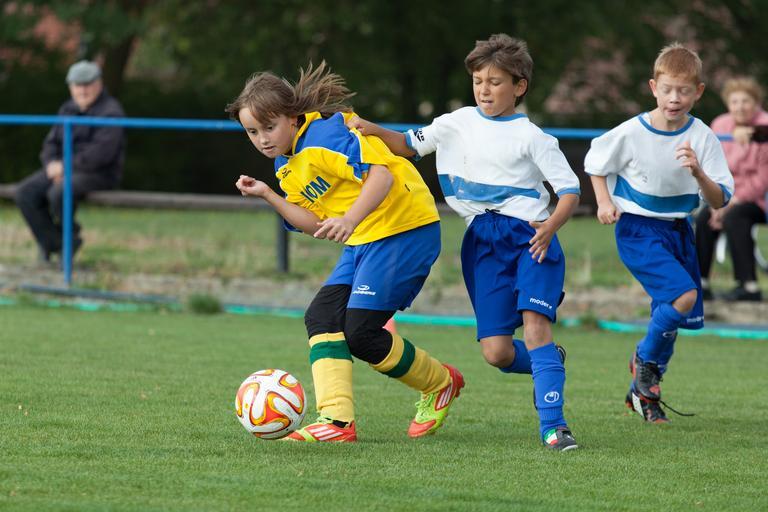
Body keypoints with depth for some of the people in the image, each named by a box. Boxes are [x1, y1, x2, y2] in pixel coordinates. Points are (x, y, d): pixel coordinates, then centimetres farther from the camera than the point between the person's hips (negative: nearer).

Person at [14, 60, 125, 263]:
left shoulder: (110, 112, -10)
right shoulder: (67, 109, 14)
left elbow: (101, 153, -21)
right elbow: (51, 143, 14)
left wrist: (66, 165, -20)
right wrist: (51, 164, -9)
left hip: (99, 173, -8)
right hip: (64, 170, 8)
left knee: (58, 192, -36)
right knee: (25, 192, -15)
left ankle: (69, 236, -8)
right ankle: (55, 244, -10)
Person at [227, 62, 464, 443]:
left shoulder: (327, 131, -16)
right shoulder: (286, 168, 12)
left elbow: (381, 174, -25)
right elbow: (315, 225, 7)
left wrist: (350, 220, -37)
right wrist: (268, 196, -3)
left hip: (405, 228, -10)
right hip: (363, 240, 10)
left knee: (359, 332, -13)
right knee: (322, 317, -5)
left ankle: (440, 384, 10)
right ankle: (336, 421, -9)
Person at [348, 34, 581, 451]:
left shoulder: (531, 137, -1)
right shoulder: (459, 123, 12)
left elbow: (569, 189, -2)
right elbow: (411, 145, 21)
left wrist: (552, 226, -21)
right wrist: (375, 131, 2)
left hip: (529, 234, -4)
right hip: (483, 240, 4)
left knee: (534, 321, -23)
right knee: (496, 352, -5)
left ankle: (552, 424, -21)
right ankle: (547, 362, 29)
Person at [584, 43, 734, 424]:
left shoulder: (703, 138, -9)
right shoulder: (632, 133, -14)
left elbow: (719, 200, -10)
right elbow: (596, 162, 6)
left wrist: (698, 173, -28)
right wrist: (604, 202, -7)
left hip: (677, 230, 4)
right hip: (638, 230, -4)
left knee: (673, 316, 8)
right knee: (684, 295, -23)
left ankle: (642, 390, 29)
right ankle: (645, 360, 2)